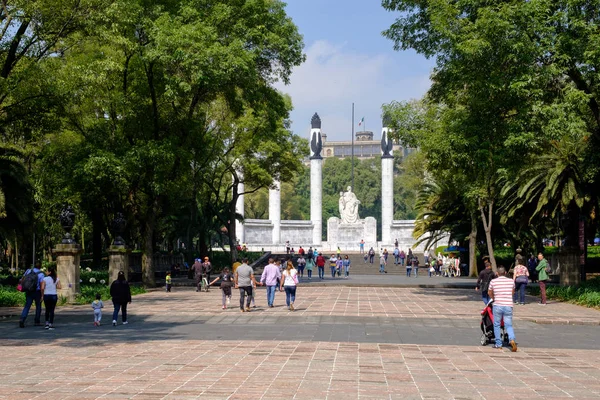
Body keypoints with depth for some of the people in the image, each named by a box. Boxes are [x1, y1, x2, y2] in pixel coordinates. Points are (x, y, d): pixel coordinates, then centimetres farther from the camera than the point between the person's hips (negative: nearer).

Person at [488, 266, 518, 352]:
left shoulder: (493, 281, -1)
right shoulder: (511, 281, 4)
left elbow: (489, 293, 15)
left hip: (497, 305, -2)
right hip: (508, 306, 2)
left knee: (496, 325, 12)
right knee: (509, 325, 7)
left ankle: (498, 344, 14)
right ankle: (512, 340, -19)